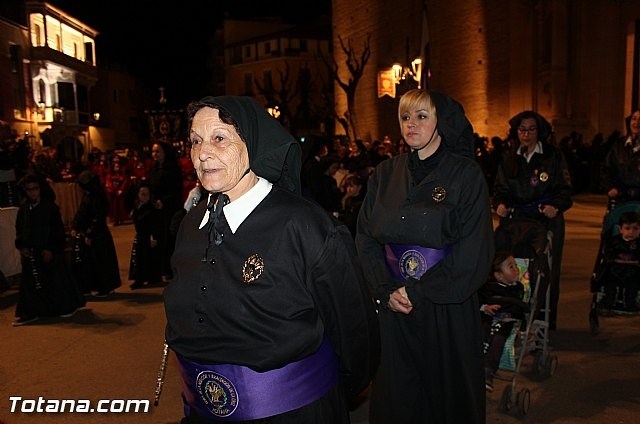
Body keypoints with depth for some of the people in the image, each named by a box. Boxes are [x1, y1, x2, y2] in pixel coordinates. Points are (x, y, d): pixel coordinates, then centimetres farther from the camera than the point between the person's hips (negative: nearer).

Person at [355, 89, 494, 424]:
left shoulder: (466, 175, -5)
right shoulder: (385, 174, 6)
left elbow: (473, 251, -11)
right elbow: (365, 238, 4)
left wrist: (418, 292, -14)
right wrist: (385, 290, -9)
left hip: (447, 306, -3)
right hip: (392, 306, 3)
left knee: (447, 392, 12)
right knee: (396, 396, 13)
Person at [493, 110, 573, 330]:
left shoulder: (554, 156, 4)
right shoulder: (508, 158, 13)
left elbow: (564, 189, 3)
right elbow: (500, 188, 14)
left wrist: (556, 207, -17)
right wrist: (500, 204, -7)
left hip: (546, 222, -2)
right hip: (514, 221, 2)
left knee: (546, 273, 0)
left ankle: (546, 322, 13)